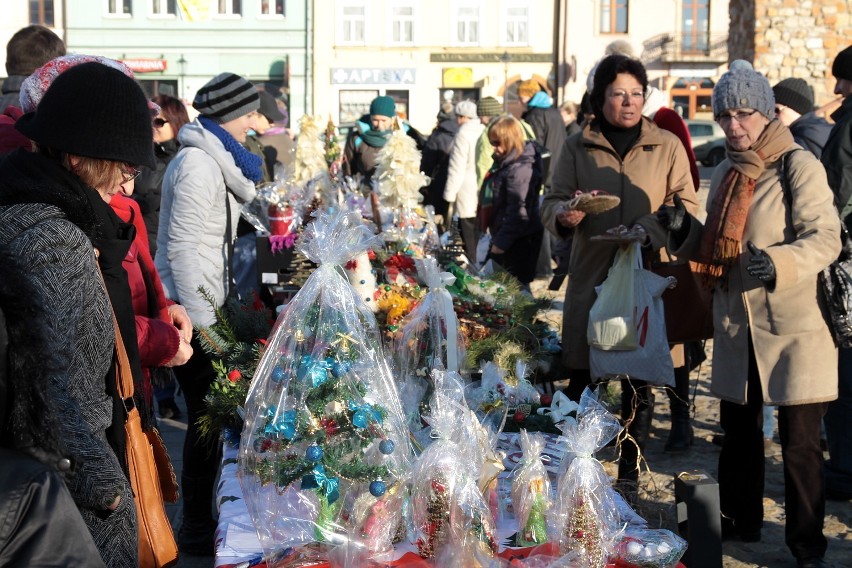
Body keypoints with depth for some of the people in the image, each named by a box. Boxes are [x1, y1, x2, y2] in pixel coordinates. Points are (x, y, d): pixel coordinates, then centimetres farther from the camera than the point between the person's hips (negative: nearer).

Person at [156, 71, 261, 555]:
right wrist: (203, 323, -20)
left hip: (204, 303, 9)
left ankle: (201, 517, 25)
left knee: (210, 414, 14)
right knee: (208, 415, -3)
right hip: (192, 310, -9)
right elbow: (182, 248, -20)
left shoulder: (215, 160, 16)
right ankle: (197, 530, 8)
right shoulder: (198, 164, -15)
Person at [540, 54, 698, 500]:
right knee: (579, 380, 3)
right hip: (590, 278, 1)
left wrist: (651, 230, -16)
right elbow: (551, 202, 9)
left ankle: (630, 475, 18)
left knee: (639, 385, 6)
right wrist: (564, 214, -16)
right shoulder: (578, 148, 8)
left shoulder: (667, 147, 7)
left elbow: (687, 208, 4)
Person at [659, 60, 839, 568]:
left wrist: (778, 262, -34)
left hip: (793, 327, -7)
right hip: (737, 327, 7)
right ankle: (740, 521, 34)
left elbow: (826, 238, -17)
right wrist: (685, 229, 1)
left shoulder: (798, 165, -10)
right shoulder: (726, 174, 13)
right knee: (739, 431, 17)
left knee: (799, 442, 0)